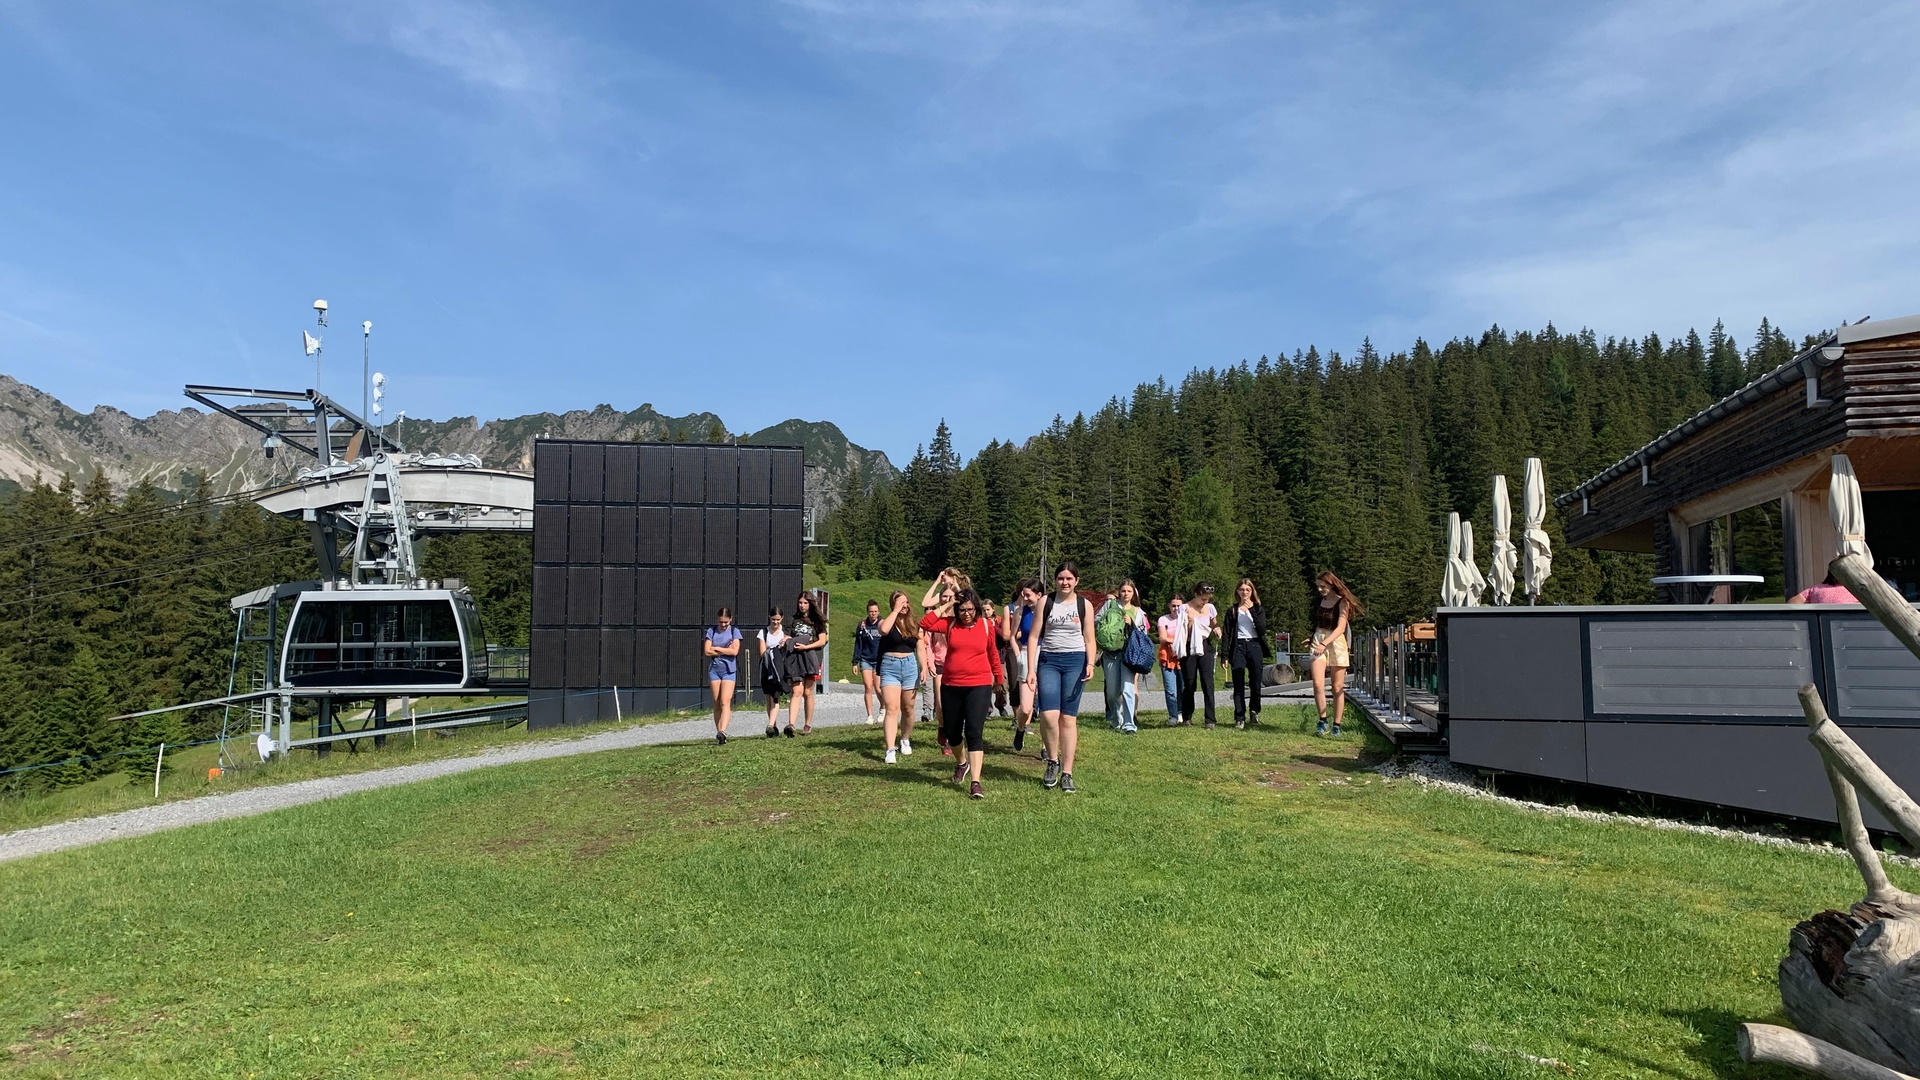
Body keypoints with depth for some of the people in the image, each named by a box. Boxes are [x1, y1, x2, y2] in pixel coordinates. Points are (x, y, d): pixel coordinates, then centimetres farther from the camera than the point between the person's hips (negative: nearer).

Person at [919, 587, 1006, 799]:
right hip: (951, 686, 3)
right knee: (952, 732, 15)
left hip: (979, 686, -3)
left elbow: (993, 654, 13)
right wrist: (945, 606, -12)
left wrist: (999, 678, 23)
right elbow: (925, 624, -14)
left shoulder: (986, 626, 0)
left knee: (974, 732, -13)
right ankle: (962, 763, 46)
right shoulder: (950, 624, 0)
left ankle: (976, 783, -14)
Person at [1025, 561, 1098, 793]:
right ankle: (1053, 761, 9)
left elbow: (1089, 640, 7)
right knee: (1048, 715, -15)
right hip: (1048, 660, 0)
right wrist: (1031, 670, -4)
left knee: (1068, 718, 1)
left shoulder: (1084, 605, 6)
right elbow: (1034, 636, 3)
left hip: (1075, 661, 0)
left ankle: (1067, 773, 7)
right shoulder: (1046, 602, 5)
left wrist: (1090, 664, -11)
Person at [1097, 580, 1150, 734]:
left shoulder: (1138, 612, 11)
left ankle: (1129, 724, -12)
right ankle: (1116, 721, 26)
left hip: (1129, 653, -1)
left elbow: (1143, 634, 8)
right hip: (1110, 653, 1)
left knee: (1128, 689, -13)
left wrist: (1131, 624, -6)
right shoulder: (1110, 604, 7)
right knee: (1112, 692, 6)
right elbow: (1096, 621, 4)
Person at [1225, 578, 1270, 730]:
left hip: (1255, 646, 0)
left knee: (1255, 684, 2)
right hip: (1238, 648, 0)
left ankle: (1254, 711, 26)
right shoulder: (1232, 609, 8)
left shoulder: (1258, 609, 8)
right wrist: (1225, 656, -2)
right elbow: (1227, 633, 4)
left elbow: (1262, 630, -6)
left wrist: (1252, 611, -12)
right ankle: (1240, 719, -1)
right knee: (1238, 686, -3)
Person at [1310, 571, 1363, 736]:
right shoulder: (1321, 600, 9)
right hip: (1318, 642, 4)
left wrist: (1324, 643, -29)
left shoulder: (1342, 602, -7)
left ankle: (1336, 725, 8)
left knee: (1337, 688, 1)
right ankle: (1323, 721, -5)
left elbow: (1341, 628, -17)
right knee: (1317, 684, -13)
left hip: (1336, 643, -4)